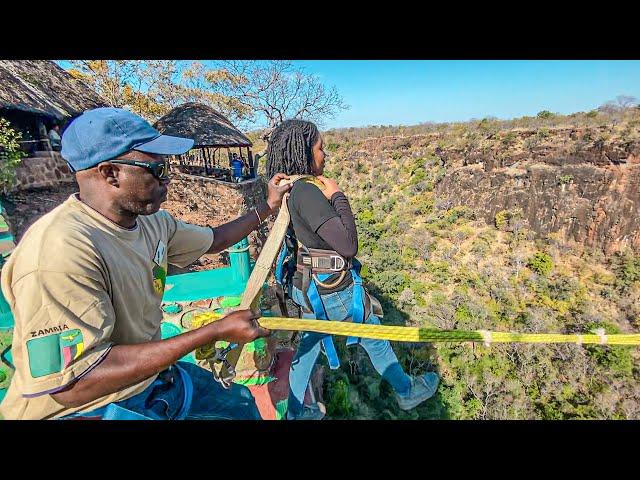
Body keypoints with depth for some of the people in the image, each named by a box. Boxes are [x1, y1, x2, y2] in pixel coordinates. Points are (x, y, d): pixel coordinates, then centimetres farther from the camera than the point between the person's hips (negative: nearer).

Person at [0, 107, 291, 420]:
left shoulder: (151, 221, -5)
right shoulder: (60, 251, -30)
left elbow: (213, 240, 11)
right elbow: (74, 384, -31)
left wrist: (268, 207, 16)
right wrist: (216, 331, -32)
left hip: (148, 374, 7)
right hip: (86, 406, -7)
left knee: (243, 405, 16)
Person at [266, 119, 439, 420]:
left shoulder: (291, 189, 2)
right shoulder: (307, 192, -27)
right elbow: (348, 245, -28)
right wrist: (337, 195, -21)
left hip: (309, 285, 8)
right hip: (331, 289, -8)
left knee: (309, 344, 23)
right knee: (373, 337, 16)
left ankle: (296, 411, 43)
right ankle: (406, 392, 44)